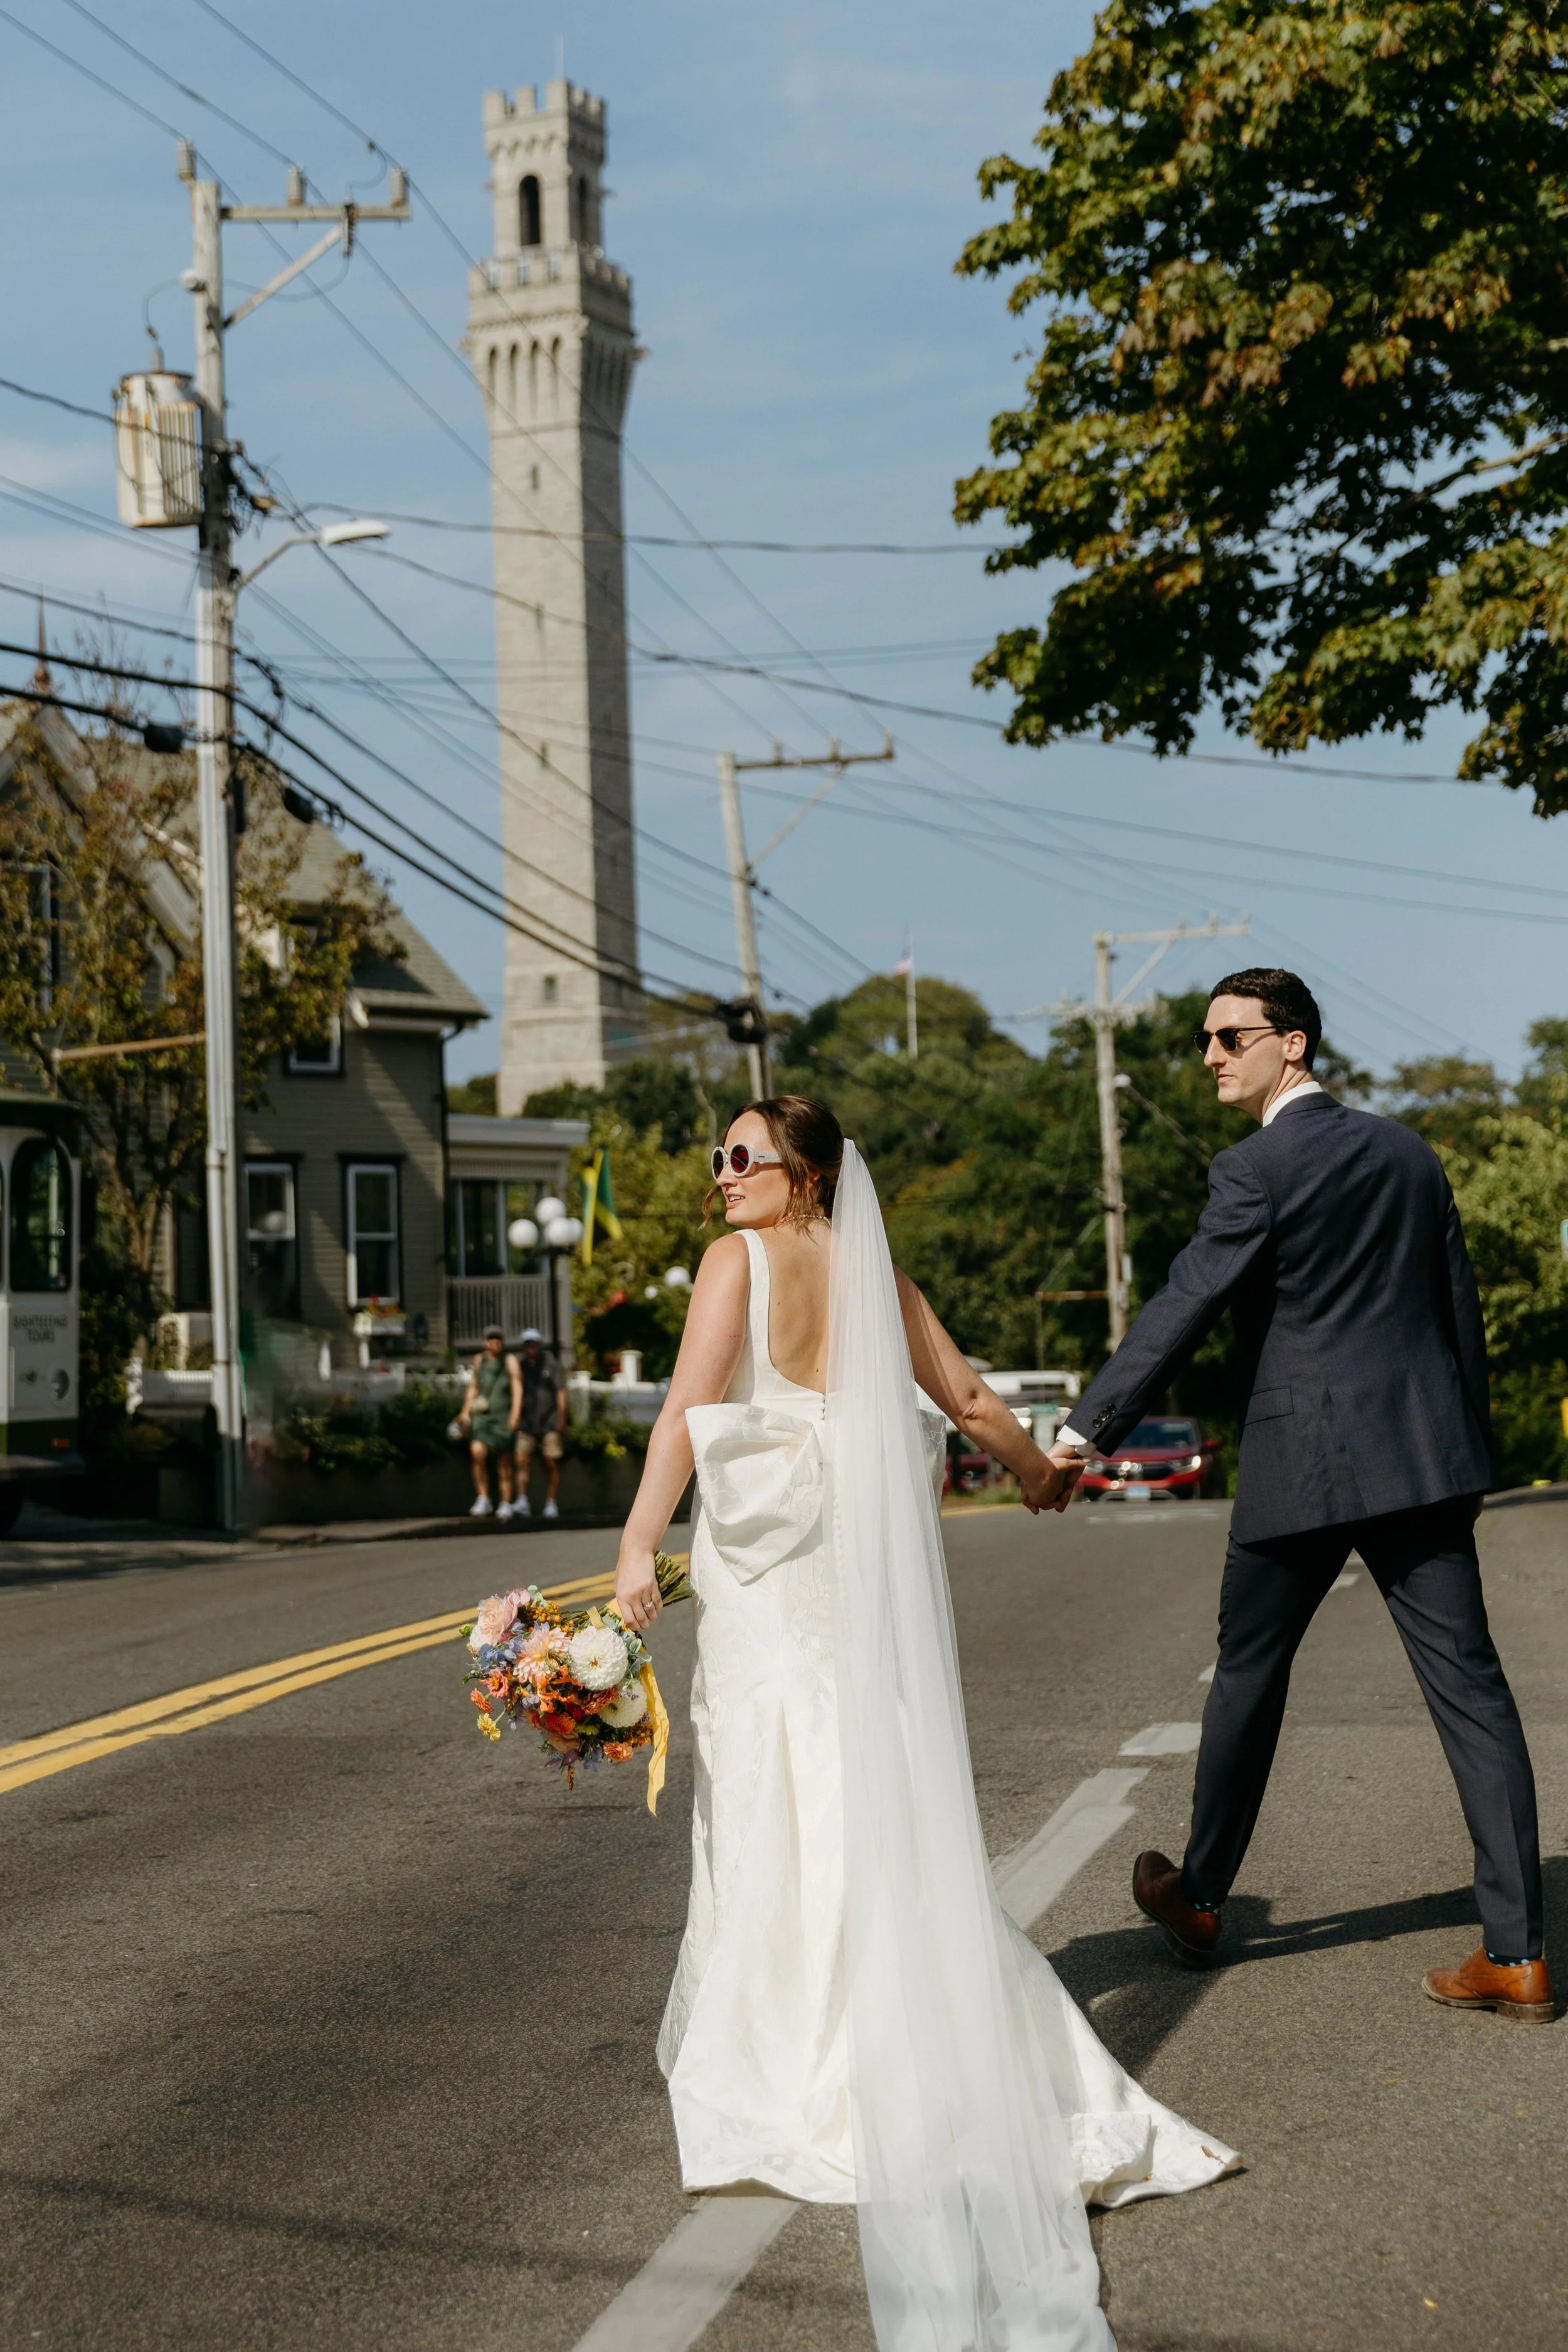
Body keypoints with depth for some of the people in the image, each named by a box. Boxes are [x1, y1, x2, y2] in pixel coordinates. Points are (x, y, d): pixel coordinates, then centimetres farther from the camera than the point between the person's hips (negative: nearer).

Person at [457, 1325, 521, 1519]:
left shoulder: (510, 1361, 1)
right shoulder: (479, 1360, 12)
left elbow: (517, 1389, -5)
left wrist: (515, 1415, -16)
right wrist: (466, 1412, 13)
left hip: (503, 1416, -2)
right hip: (481, 1415, 2)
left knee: (504, 1461, 2)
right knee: (477, 1452, -20)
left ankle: (506, 1504, 12)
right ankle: (483, 1499, -13)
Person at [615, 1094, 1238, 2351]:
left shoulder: (740, 1259, -6)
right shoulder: (874, 1270, 9)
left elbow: (692, 1410, -18)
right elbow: (968, 1397, 17)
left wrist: (638, 1545, -23)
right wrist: (1040, 1471, 35)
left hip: (768, 1557, -5)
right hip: (865, 1553, 5)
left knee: (781, 1803, 1)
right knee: (887, 1805, 11)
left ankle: (794, 2073, 8)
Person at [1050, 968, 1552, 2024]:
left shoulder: (1257, 1169, -9)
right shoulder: (1408, 1152, 11)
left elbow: (1182, 1310, -15)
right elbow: (1462, 1309, 15)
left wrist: (1085, 1432, -16)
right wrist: (1471, 1453, 23)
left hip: (1303, 1468, -5)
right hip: (1422, 1459, 5)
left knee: (1249, 1675, 13)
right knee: (1468, 1684, 1)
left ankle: (1199, 1898, 29)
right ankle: (1517, 1954, -2)